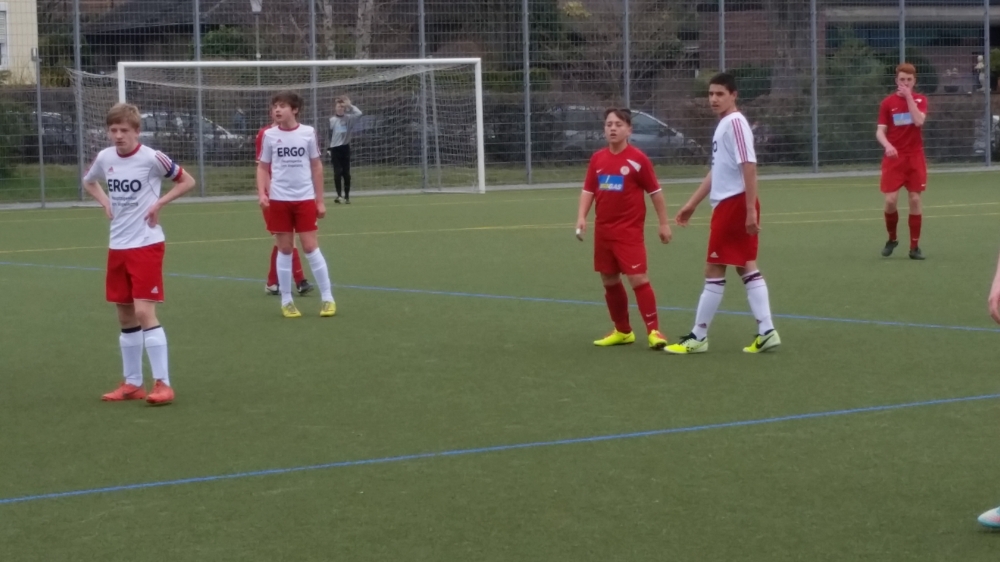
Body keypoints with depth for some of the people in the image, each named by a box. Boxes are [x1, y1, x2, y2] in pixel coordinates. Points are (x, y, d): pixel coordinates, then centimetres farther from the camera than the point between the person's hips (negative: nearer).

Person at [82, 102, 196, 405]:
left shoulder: (152, 158, -13)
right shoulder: (104, 158, 3)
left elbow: (187, 181, -3)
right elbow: (88, 182, 24)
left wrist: (159, 203, -13)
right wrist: (105, 202, 6)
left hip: (146, 244, -6)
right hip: (117, 246, 6)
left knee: (144, 312, -13)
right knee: (125, 315, 11)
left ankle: (163, 383, -9)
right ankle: (132, 383, 20)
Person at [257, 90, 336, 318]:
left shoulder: (308, 133, -1)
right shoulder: (269, 135, 0)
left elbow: (316, 167, 6)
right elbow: (263, 167, 8)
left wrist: (320, 200, 6)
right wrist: (262, 193, -8)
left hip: (305, 198, -1)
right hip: (279, 200, 1)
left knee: (311, 247, -2)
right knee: (284, 249, 4)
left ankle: (327, 298, 7)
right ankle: (286, 301, 13)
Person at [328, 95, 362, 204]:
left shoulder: (348, 118, 2)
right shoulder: (332, 120, 0)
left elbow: (359, 113, -12)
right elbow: (328, 135, 3)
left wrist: (350, 105, -10)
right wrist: (328, 149, 0)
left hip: (345, 147, 1)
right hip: (335, 148, -1)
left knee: (346, 173, 5)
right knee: (338, 172, -6)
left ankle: (347, 196, 12)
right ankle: (339, 195, -4)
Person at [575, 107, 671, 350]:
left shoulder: (638, 159, -9)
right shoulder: (597, 158, 5)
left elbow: (655, 191, -3)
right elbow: (588, 190, 11)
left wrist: (664, 223, -3)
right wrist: (582, 217, -3)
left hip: (629, 230, -6)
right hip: (603, 230, 6)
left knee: (638, 278, -13)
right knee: (609, 280, 12)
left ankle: (653, 330, -7)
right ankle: (622, 331, 25)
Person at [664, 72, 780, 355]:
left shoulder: (735, 122, -15)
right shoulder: (724, 125, 16)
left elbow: (749, 167, -22)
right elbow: (716, 171, 25)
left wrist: (751, 210, -25)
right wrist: (692, 204, 27)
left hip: (733, 204, -10)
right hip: (730, 204, 10)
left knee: (714, 270, -3)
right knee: (746, 266, 8)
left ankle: (698, 337, 4)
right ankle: (766, 332, 7)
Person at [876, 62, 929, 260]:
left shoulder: (920, 100, 3)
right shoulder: (887, 103, 1)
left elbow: (919, 121, -17)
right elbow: (880, 131, -4)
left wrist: (909, 96, -16)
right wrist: (887, 145, -24)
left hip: (915, 157, 1)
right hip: (894, 157, -1)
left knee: (915, 199, -1)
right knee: (890, 200, -8)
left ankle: (915, 246, 8)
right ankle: (891, 239, 17)